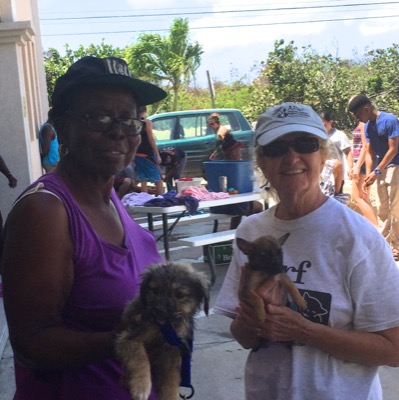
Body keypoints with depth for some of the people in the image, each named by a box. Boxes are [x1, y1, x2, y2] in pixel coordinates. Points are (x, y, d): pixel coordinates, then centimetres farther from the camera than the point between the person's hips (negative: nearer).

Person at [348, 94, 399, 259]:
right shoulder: (367, 126, 6)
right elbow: (370, 152, 8)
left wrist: (376, 171, -18)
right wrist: (369, 174, -1)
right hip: (380, 169, 7)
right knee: (383, 209, 12)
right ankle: (385, 242, 21)